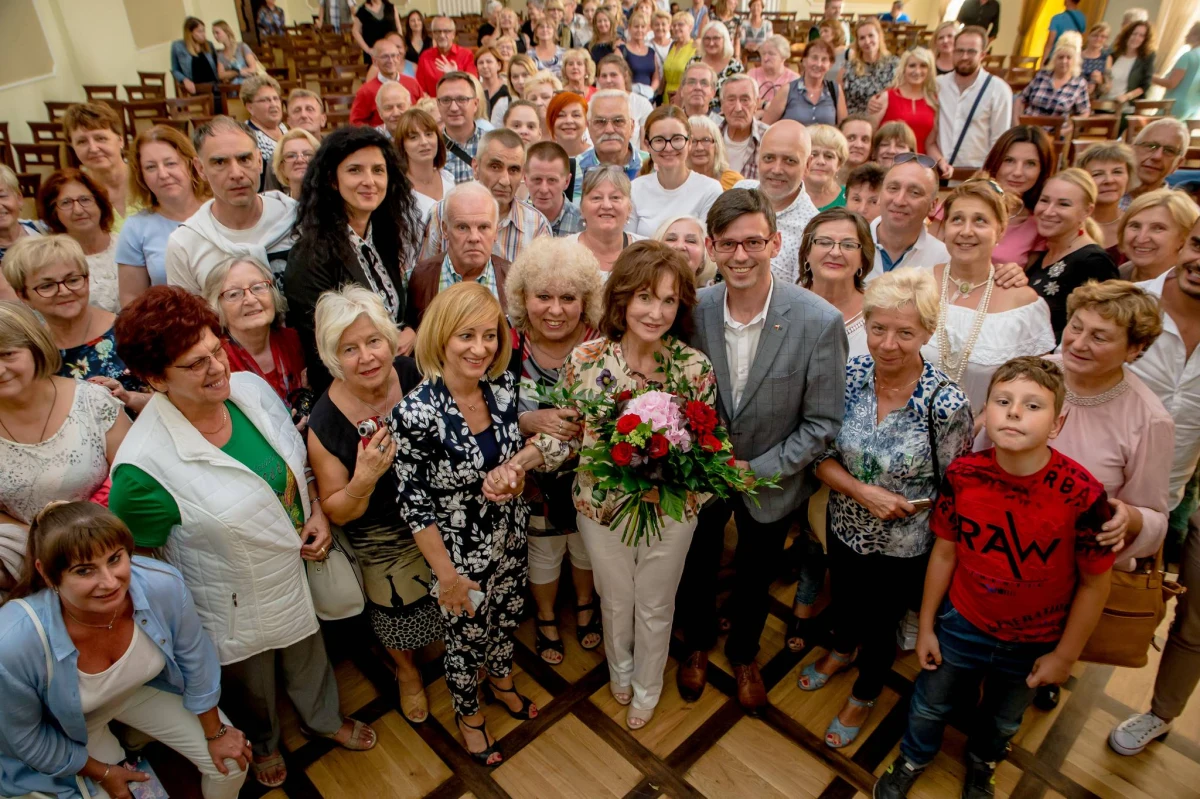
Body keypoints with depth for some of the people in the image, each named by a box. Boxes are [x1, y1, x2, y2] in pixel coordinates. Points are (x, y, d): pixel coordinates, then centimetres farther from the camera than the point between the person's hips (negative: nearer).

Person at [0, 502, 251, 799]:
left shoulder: (164, 586, -34)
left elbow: (193, 657, -13)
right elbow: (25, 736, -16)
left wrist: (215, 733, -1)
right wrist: (100, 772, -3)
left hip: (145, 688, 2)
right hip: (68, 725, -2)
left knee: (230, 764, 5)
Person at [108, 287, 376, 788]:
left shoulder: (251, 387, -18)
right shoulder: (144, 465, -33)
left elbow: (297, 462, 0)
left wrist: (317, 514, -11)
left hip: (298, 571, 4)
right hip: (238, 605, -4)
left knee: (308, 655, 31)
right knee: (253, 686, 28)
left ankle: (324, 718, 63)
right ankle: (263, 743, 62)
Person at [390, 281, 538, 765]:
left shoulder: (503, 385, -13)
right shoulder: (414, 413, -29)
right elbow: (413, 504, -19)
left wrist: (510, 470, -21)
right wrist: (447, 575, -13)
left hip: (511, 539, 5)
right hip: (461, 552, -5)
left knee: (507, 619, 29)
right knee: (466, 639, 20)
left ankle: (500, 682, 61)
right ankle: (467, 715, 52)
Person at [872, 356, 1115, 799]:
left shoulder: (1082, 494, -28)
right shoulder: (962, 475, -22)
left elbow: (1095, 583, -13)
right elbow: (944, 552, -7)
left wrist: (1065, 655, -4)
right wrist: (926, 626, 1)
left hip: (1032, 645, 0)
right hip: (960, 624, 1)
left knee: (1003, 719, 27)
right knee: (928, 704, 22)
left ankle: (981, 763, 61)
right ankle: (912, 759, 54)